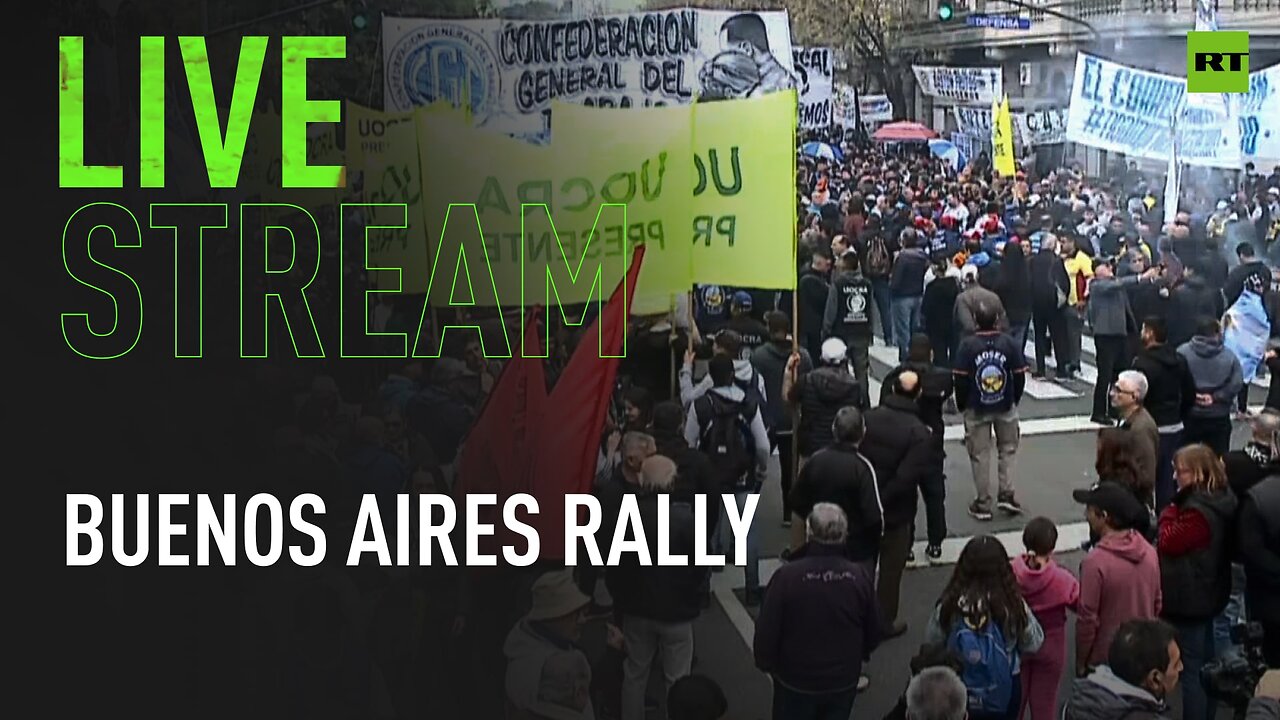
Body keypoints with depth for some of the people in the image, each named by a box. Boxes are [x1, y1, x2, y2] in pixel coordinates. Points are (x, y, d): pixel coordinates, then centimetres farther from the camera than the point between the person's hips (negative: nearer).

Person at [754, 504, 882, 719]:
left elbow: (766, 630, -16)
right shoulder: (861, 577, -13)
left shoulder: (787, 575, -23)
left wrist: (765, 663, 5)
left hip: (796, 679, -2)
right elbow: (873, 633, 0)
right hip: (844, 680, 2)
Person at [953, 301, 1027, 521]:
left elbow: (960, 379, -10)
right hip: (1006, 407, 1)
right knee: (1007, 449, 19)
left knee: (979, 455, 7)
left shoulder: (967, 345, -12)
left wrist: (962, 405, 5)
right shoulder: (1009, 343, -7)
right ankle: (1006, 494, 12)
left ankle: (983, 503, 11)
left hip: (976, 409, -1)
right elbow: (1020, 375, -3)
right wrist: (1015, 400, 13)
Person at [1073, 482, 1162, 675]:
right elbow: (1156, 605, 7)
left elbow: (1087, 619, -18)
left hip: (1105, 661, -6)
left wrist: (1080, 663, -6)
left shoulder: (1095, 561, -24)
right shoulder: (1149, 552, -4)